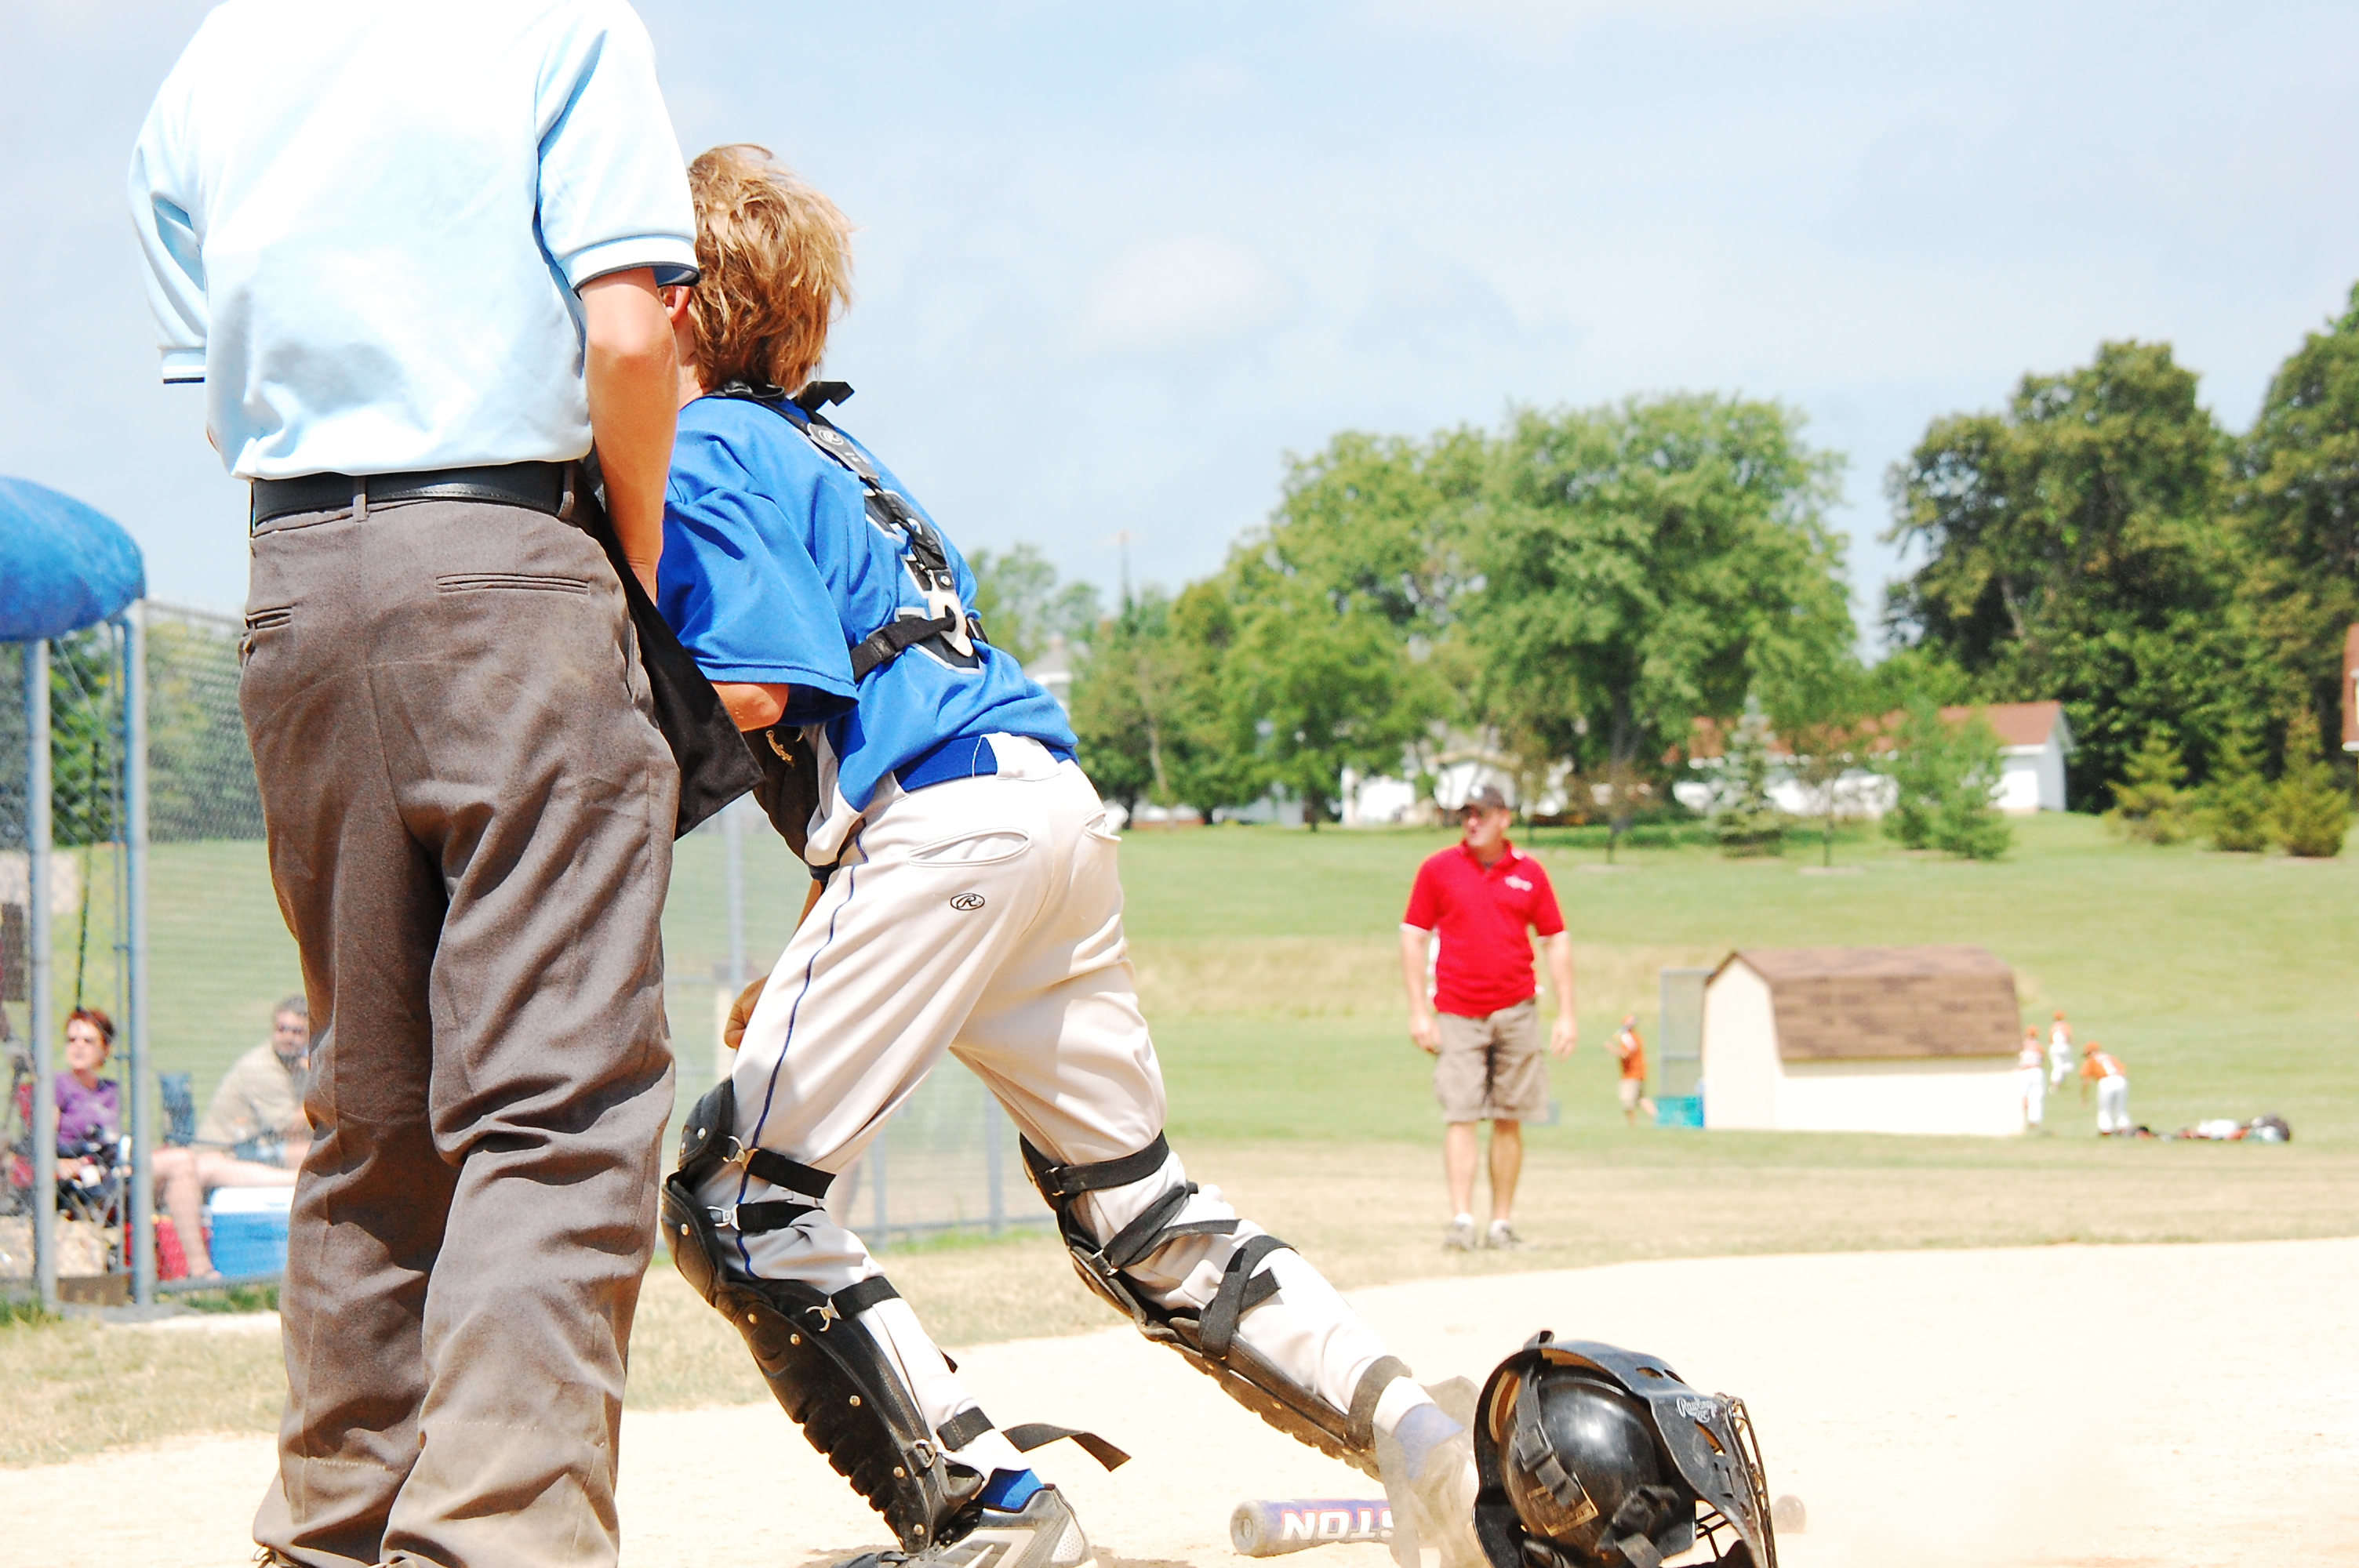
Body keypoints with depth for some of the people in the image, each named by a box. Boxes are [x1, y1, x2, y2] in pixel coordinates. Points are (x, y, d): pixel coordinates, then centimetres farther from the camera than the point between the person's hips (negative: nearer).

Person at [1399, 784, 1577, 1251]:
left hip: (1516, 1012, 2)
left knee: (1509, 1120, 3)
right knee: (1460, 1116, -11)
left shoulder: (1529, 873, 8)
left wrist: (1566, 1014, 5)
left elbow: (1556, 942, 11)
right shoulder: (1438, 869, 4)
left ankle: (1503, 1224, 7)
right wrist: (1419, 1011, -4)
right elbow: (1413, 937, 4)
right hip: (1457, 1015, -2)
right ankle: (1461, 1221, -15)